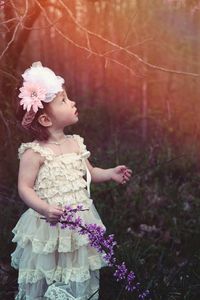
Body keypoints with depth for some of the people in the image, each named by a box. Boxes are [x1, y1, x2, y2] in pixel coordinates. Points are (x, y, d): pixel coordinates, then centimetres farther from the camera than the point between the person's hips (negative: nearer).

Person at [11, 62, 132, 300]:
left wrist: (111, 173, 3)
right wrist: (45, 209, -29)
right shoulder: (34, 152, -15)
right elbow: (25, 188, -16)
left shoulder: (75, 144, 5)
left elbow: (89, 173, 18)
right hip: (49, 226, -6)